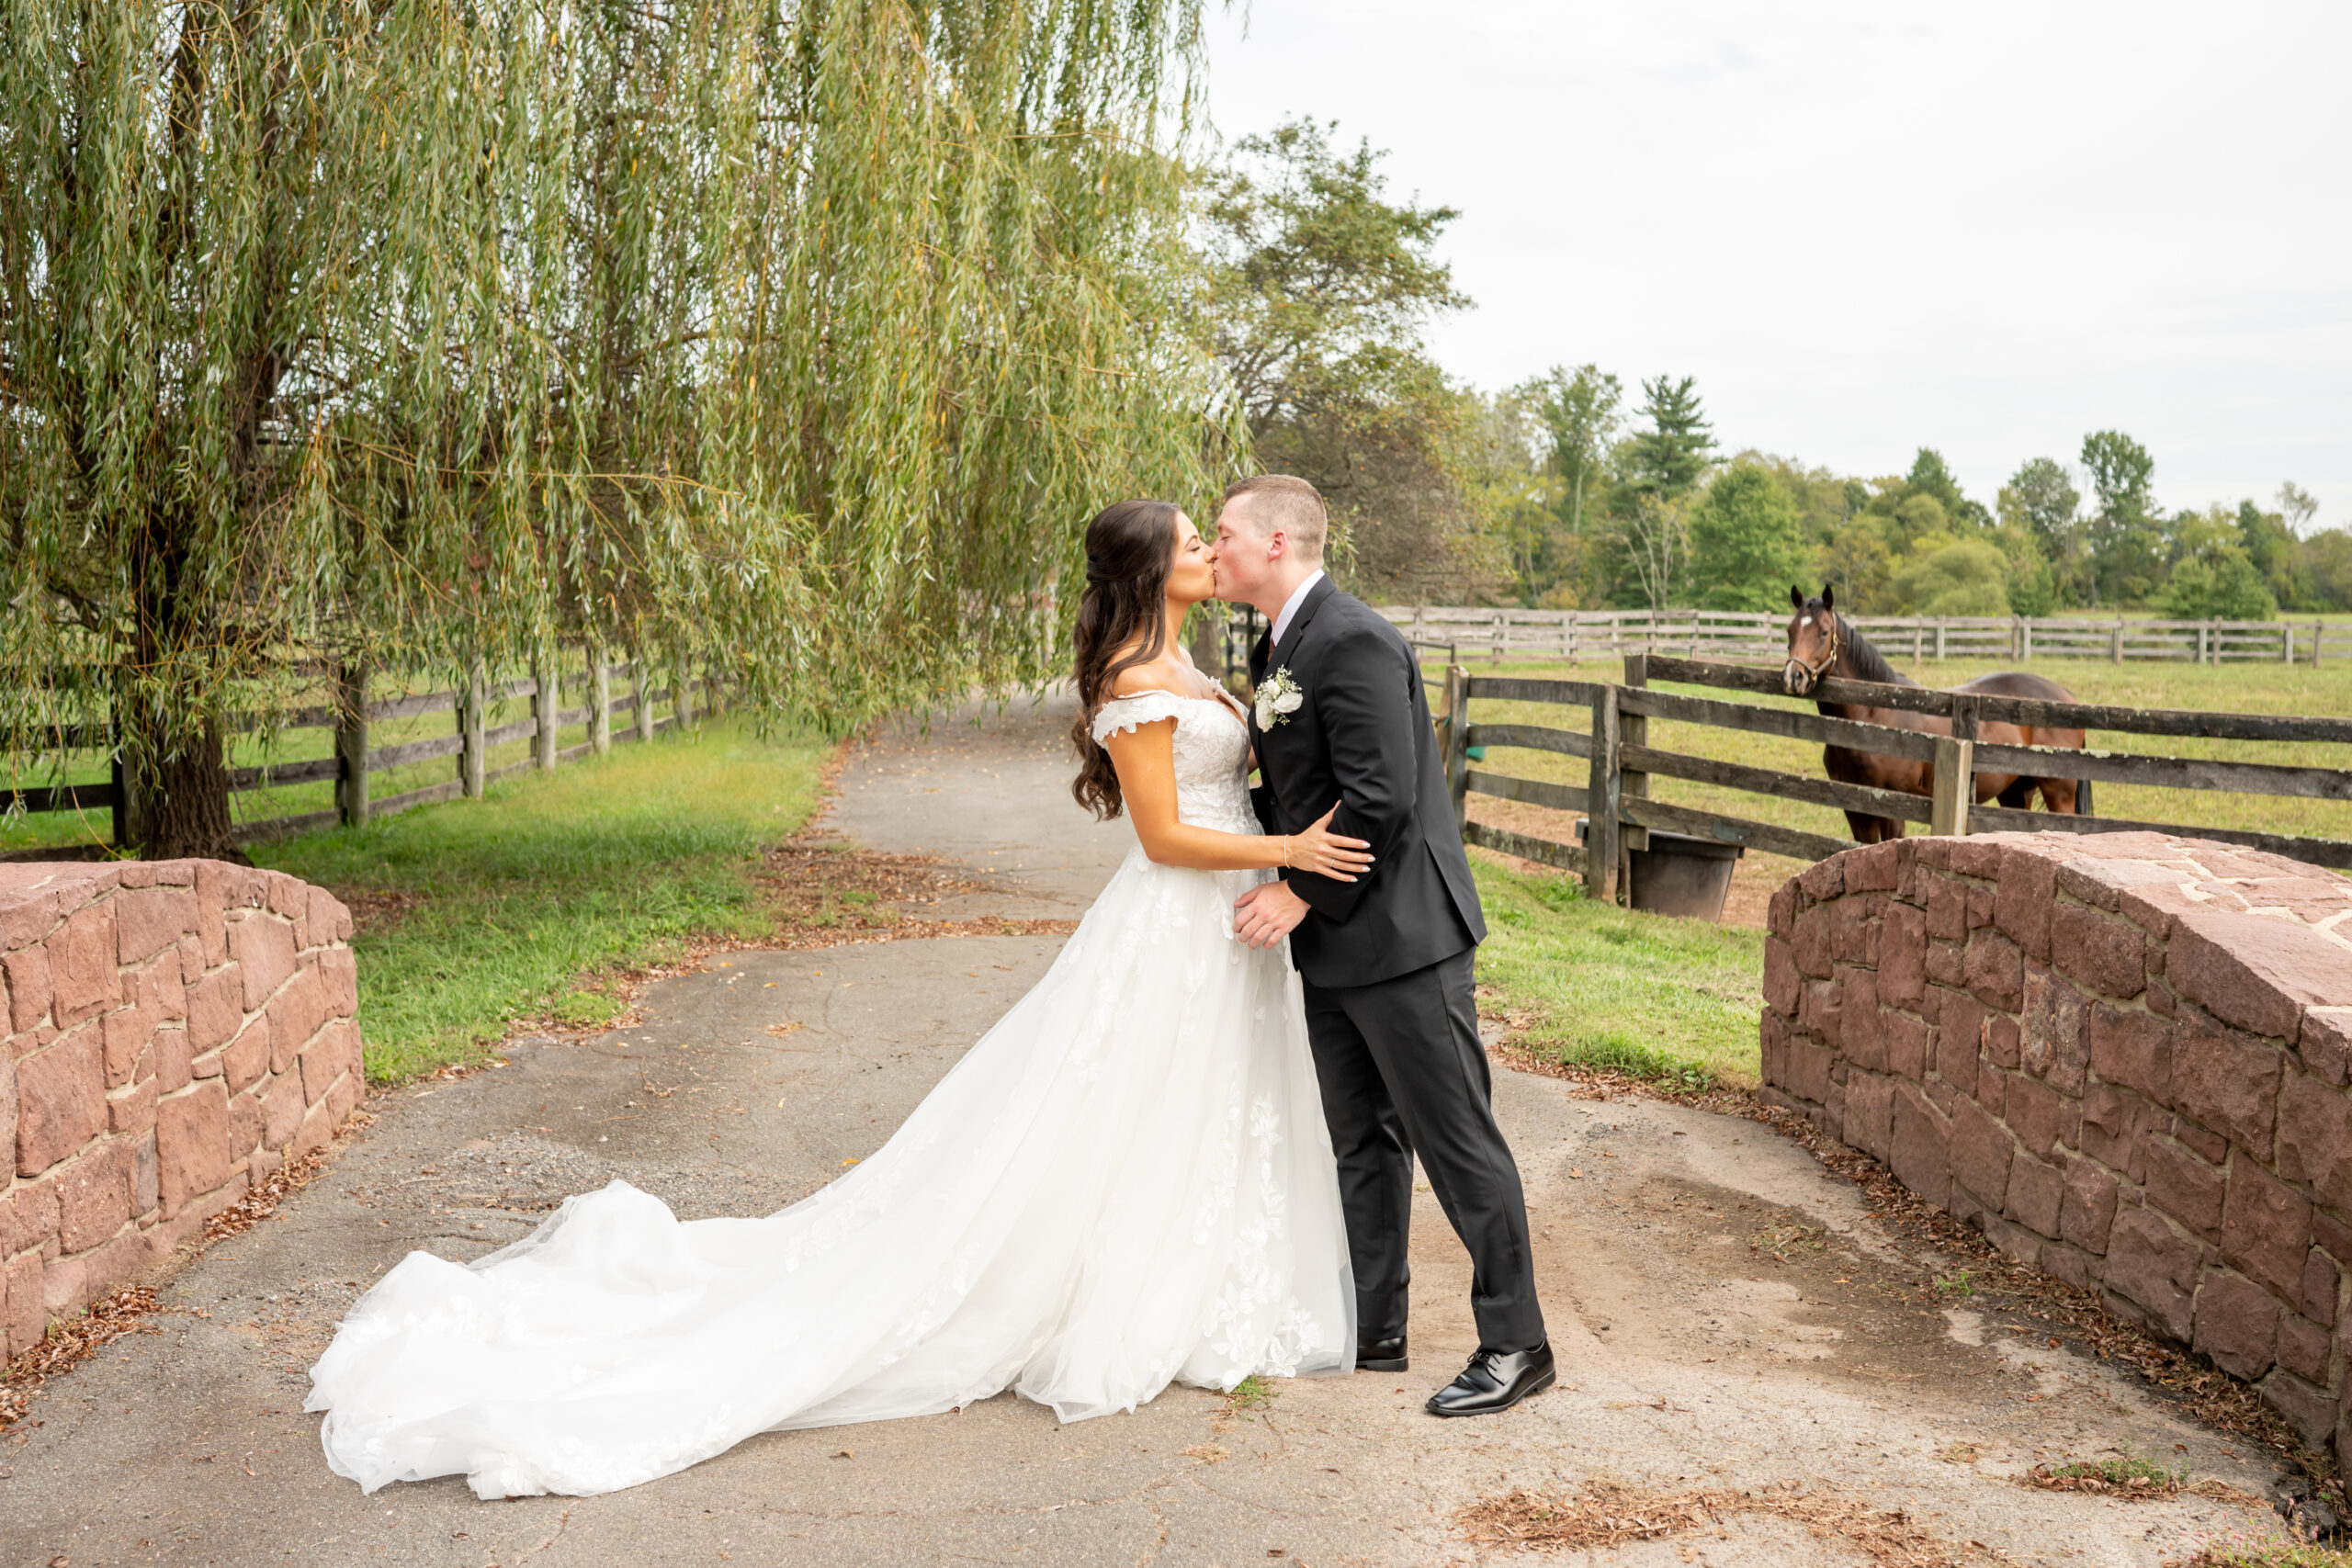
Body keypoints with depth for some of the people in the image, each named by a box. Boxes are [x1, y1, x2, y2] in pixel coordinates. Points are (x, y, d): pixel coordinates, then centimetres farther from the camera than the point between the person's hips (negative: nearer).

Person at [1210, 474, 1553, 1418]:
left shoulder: (1353, 642, -19)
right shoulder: (1277, 648, 13)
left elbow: (1379, 797, -25)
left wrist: (1300, 893, -18)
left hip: (1400, 933, -10)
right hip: (1334, 946, 10)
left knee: (1457, 1139, -1)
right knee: (1363, 1142, 17)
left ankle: (1515, 1345, 10)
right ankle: (1373, 1330, 29)